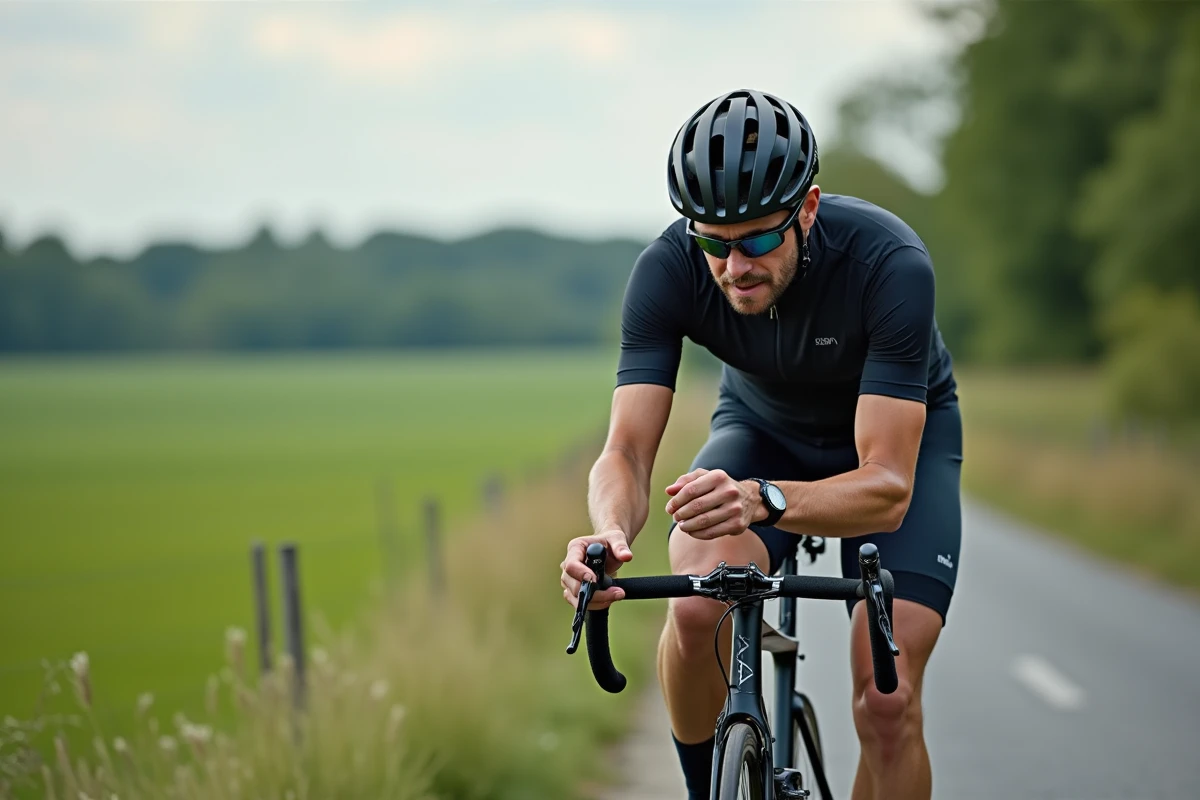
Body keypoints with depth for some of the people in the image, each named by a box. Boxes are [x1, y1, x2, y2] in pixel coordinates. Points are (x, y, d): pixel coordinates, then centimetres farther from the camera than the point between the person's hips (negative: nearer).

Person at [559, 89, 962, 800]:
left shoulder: (891, 264, -36)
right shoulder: (669, 270, -28)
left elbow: (888, 487, -39)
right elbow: (627, 452, -28)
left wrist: (763, 500, -58)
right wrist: (611, 531, -52)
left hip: (903, 434, -2)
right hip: (764, 427, 2)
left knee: (887, 703, -17)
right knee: (698, 601, -30)